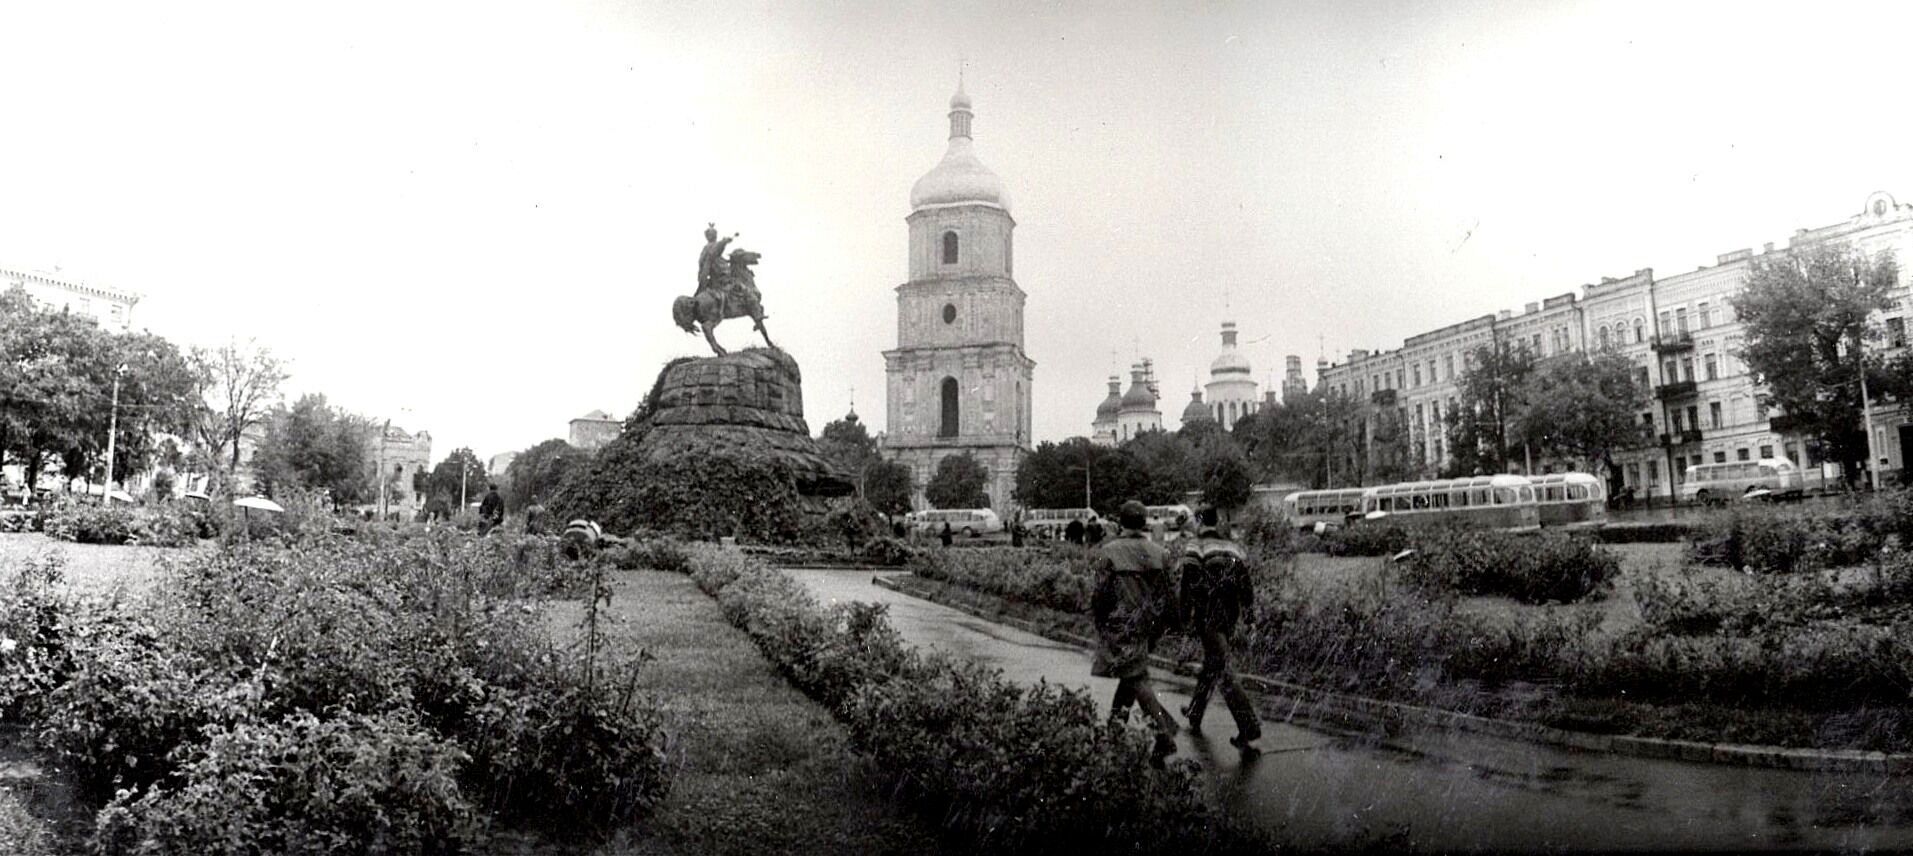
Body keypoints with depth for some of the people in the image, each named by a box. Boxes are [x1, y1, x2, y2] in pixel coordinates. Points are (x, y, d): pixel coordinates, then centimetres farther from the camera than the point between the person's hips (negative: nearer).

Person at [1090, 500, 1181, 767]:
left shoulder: (1108, 553, -11)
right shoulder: (1158, 552, 2)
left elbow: (1101, 594, -12)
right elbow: (1167, 592, 5)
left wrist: (1096, 616, 4)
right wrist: (1166, 621, 16)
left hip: (1120, 626, -5)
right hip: (1147, 624, 5)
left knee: (1137, 679, -4)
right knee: (1132, 673, 20)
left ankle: (1165, 733, -14)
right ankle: (1116, 720, 31)